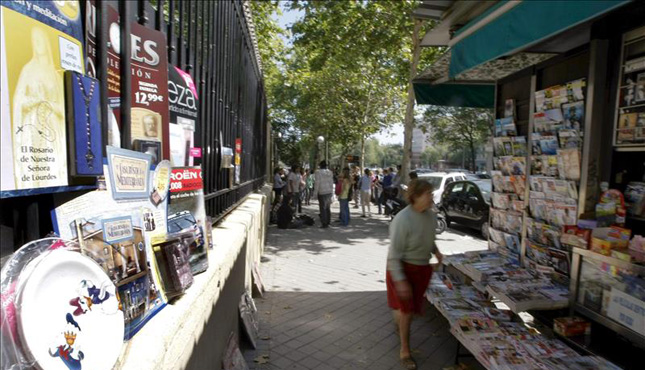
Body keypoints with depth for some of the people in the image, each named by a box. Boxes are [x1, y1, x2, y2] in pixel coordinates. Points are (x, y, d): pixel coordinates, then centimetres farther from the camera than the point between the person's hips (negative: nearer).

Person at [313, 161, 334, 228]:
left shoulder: (318, 172, -10)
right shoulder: (330, 172, 8)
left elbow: (317, 183, -12)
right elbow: (331, 183, 11)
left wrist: (315, 193, -7)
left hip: (322, 192, -6)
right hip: (329, 192, 6)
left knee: (323, 208, -2)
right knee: (328, 208, 16)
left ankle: (324, 224, -3)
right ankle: (328, 222, 23)